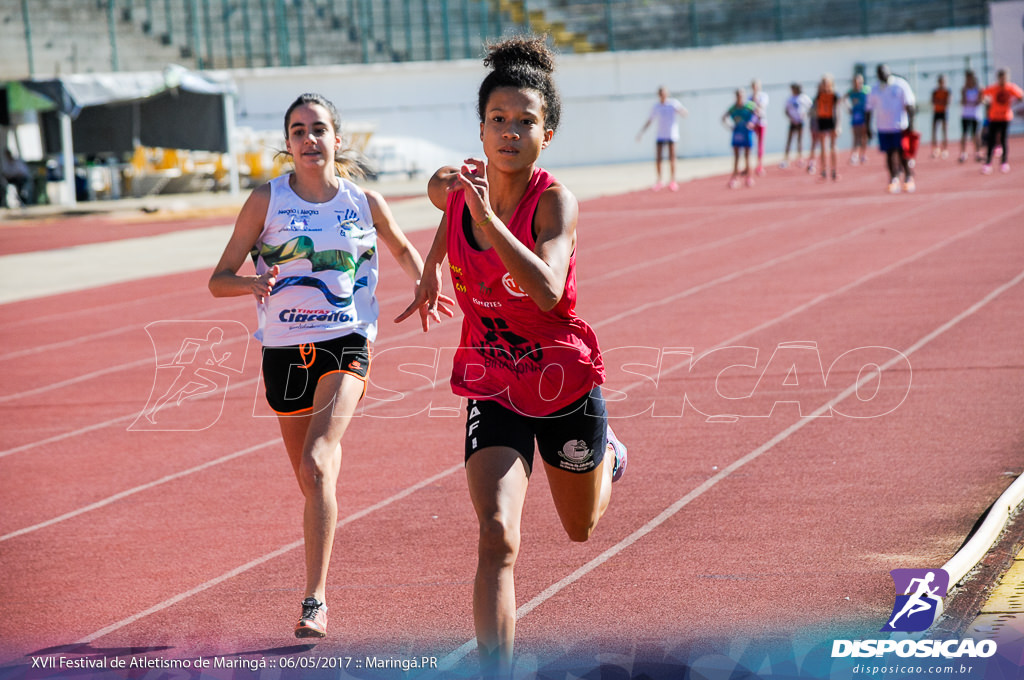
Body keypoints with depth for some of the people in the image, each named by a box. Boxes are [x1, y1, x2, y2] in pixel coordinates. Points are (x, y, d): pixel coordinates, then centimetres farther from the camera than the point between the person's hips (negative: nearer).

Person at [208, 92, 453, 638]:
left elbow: (403, 248, 23)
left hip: (344, 344, -2)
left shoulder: (364, 202, 1)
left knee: (316, 463, -22)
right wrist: (254, 283, -23)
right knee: (312, 481, 10)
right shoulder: (266, 201, -2)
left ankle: (315, 600, -23)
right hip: (283, 349, 2)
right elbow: (219, 280, -1)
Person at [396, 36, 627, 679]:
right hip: (492, 389, 2)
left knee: (581, 528, 24)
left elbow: (548, 291, -41)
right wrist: (432, 266, 19)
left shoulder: (556, 201, -24)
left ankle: (609, 455, 58)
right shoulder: (451, 187, -10)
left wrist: (486, 215, -44)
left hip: (568, 385, -1)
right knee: (497, 537, -19)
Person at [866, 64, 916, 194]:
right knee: (890, 154, 1)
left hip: (900, 126, -4)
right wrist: (868, 128, 8)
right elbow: (869, 109, 14)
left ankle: (909, 179, 6)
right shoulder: (875, 89, 10)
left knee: (903, 154, -4)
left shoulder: (900, 85, -2)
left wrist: (910, 124, -12)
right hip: (883, 128, 4)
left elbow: (909, 105, -4)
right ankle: (894, 180, 6)